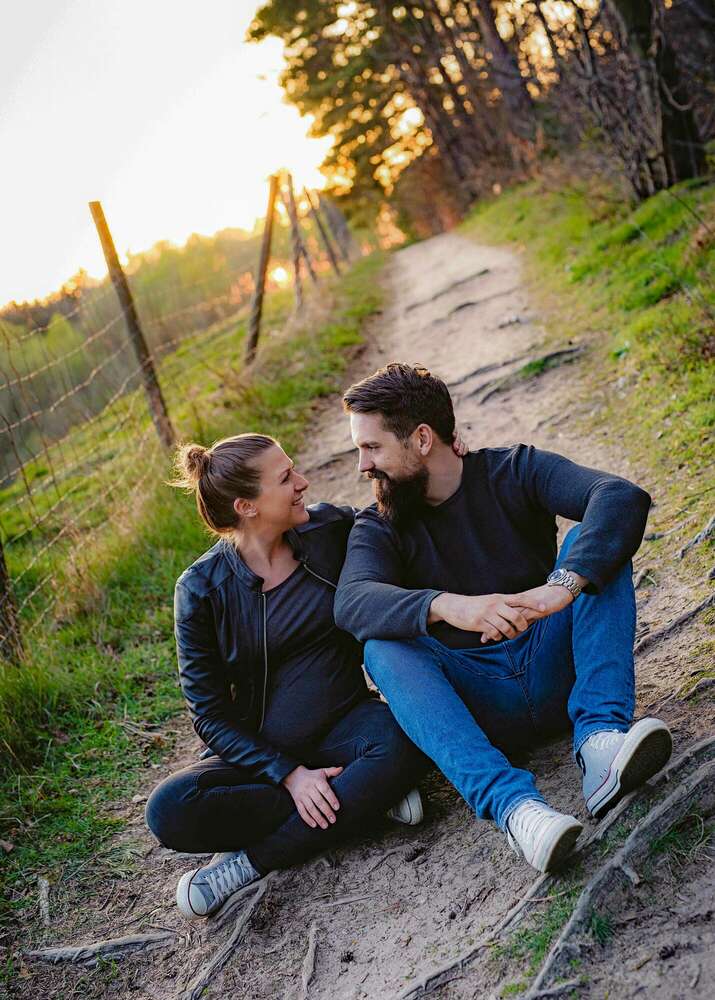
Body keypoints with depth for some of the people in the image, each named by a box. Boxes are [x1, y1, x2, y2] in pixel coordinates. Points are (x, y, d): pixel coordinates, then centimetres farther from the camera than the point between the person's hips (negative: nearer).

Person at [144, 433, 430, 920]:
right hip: (265, 752, -1)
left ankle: (252, 861, -21)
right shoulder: (203, 588, -10)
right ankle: (361, 796, -18)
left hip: (344, 726, 1)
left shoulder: (330, 528, -3)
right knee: (169, 810, -28)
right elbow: (211, 714, -8)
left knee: (404, 739, -33)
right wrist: (289, 774, -20)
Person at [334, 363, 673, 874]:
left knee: (592, 544, -18)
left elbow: (624, 497, -18)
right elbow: (353, 603, -21)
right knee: (383, 649, -27)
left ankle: (599, 738, -34)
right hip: (475, 705, 0)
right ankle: (511, 802, -46)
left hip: (554, 674, 0)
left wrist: (562, 586, -37)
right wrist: (448, 605, -41)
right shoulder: (378, 527, 2)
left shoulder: (514, 471, 0)